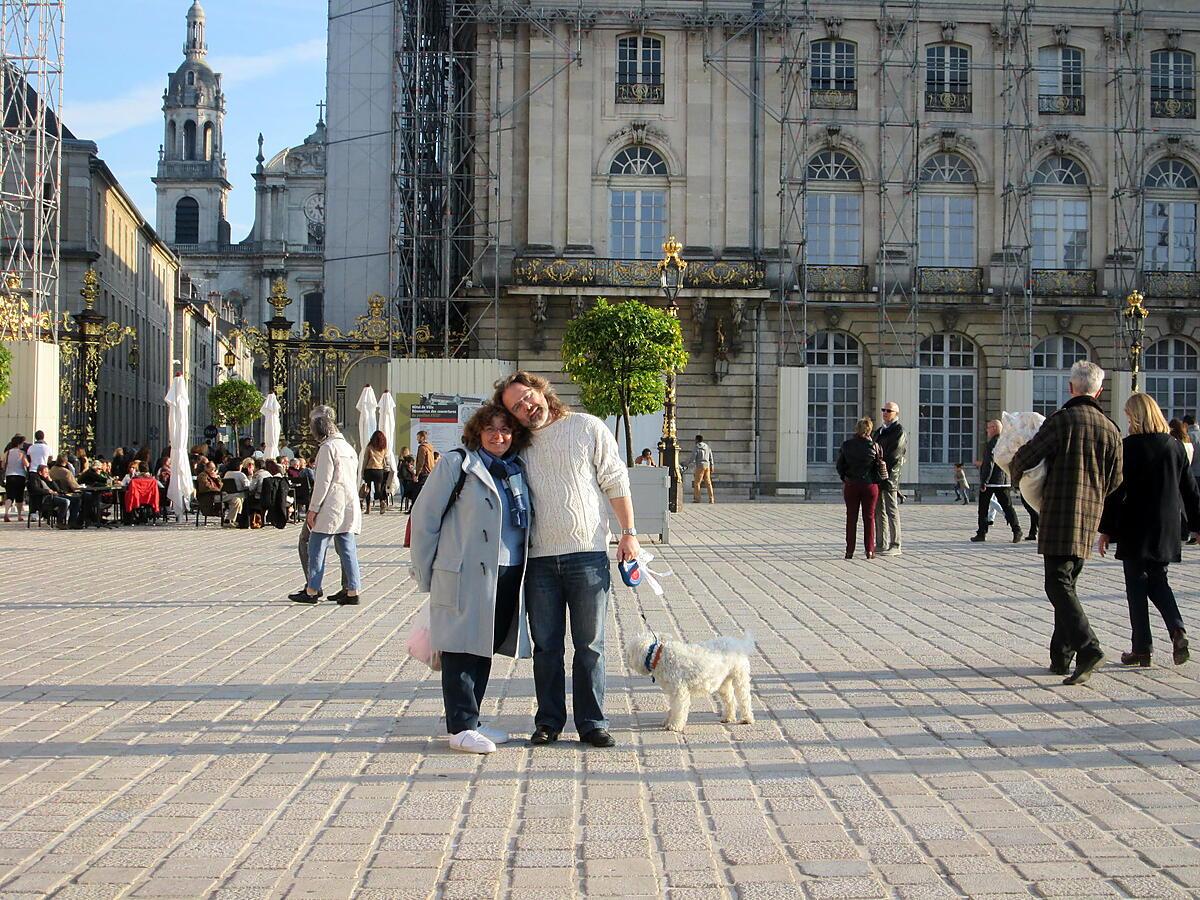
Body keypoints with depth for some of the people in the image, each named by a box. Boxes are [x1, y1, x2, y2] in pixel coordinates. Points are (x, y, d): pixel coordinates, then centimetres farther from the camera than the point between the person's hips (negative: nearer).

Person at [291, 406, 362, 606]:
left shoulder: (328, 447, -11)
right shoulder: (347, 447, 15)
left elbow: (323, 482, -15)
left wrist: (313, 509, -11)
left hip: (331, 507, -8)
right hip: (350, 507, 8)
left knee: (316, 548, 1)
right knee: (347, 549, 7)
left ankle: (312, 591, 4)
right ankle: (352, 591, 5)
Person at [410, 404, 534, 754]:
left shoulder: (518, 472, 15)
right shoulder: (457, 465, -3)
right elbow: (424, 517, -2)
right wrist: (425, 574, -1)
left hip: (508, 578, 6)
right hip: (465, 577, -6)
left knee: (485, 649, 12)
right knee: (461, 650, -2)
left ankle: (469, 721, 22)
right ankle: (461, 727, 3)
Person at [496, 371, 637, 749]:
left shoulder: (588, 428, 2)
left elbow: (616, 482, 2)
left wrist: (628, 532, -5)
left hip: (588, 555, -3)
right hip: (540, 560, 3)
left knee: (590, 646, 3)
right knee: (546, 647, 7)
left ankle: (592, 724, 10)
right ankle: (549, 722, 17)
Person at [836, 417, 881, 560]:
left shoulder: (847, 445, -5)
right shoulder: (874, 446, -8)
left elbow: (840, 466, 2)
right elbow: (879, 467, -2)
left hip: (851, 485, 1)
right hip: (870, 485, -1)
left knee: (851, 518, 8)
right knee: (869, 517, 7)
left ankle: (850, 550, 6)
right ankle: (869, 550, 5)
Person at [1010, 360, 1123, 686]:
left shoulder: (1061, 420, -10)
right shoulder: (1110, 429, 7)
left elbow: (1026, 457, -10)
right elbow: (1115, 481, 11)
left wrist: (1016, 474, 12)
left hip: (1060, 512, -6)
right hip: (1090, 513, 6)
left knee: (1059, 584, -8)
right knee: (1067, 583, 15)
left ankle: (1088, 648, -25)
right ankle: (1061, 657, 17)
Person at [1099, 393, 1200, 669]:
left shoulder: (1129, 447, -12)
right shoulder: (1176, 446, 3)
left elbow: (1116, 491, -13)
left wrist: (1106, 530, -7)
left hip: (1136, 530, -5)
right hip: (1167, 530, 5)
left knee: (1137, 585, 4)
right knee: (1158, 581, 19)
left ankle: (1142, 648, 6)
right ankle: (1177, 630, -2)